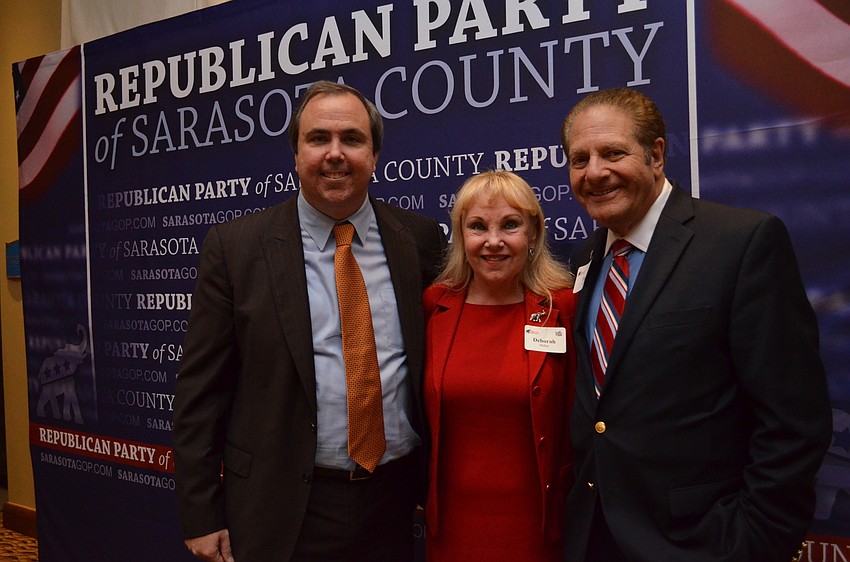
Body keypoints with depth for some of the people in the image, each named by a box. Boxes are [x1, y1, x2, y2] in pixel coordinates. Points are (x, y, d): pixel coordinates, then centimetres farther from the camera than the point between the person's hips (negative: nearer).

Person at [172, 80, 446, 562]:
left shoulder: (420, 240, -1)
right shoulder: (236, 247, -6)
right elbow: (201, 391, -4)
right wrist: (202, 517, -4)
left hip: (397, 502, 2)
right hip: (283, 511, -2)